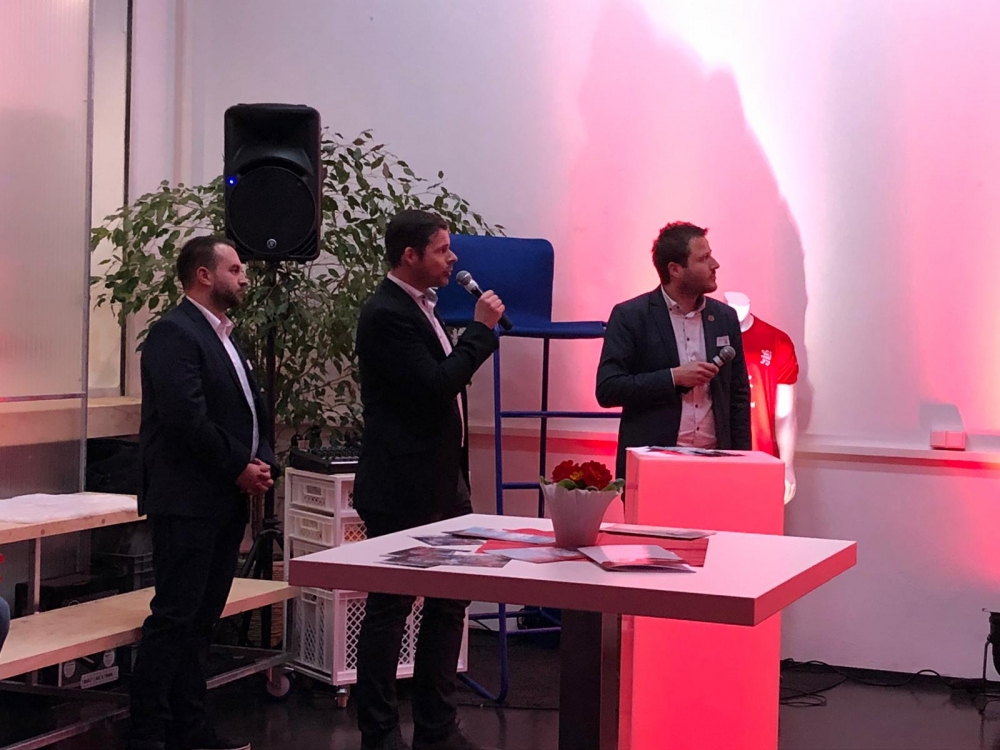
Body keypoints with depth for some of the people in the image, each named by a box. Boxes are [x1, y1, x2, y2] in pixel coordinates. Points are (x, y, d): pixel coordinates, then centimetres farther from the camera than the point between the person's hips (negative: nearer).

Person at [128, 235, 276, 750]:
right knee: (174, 617, -7)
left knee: (202, 618, 12)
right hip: (187, 501, -9)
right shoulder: (175, 333, -12)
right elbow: (187, 417, -21)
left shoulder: (223, 337, 19)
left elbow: (251, 409, 21)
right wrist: (239, 467, -13)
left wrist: (262, 460, 2)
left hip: (226, 501, 9)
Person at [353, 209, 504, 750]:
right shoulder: (386, 314, -15)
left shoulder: (420, 307, 14)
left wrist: (458, 472, 21)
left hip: (444, 482, 9)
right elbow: (436, 386, -24)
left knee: (449, 604, 12)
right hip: (403, 488, -9)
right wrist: (481, 328, -15)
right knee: (389, 609, 0)